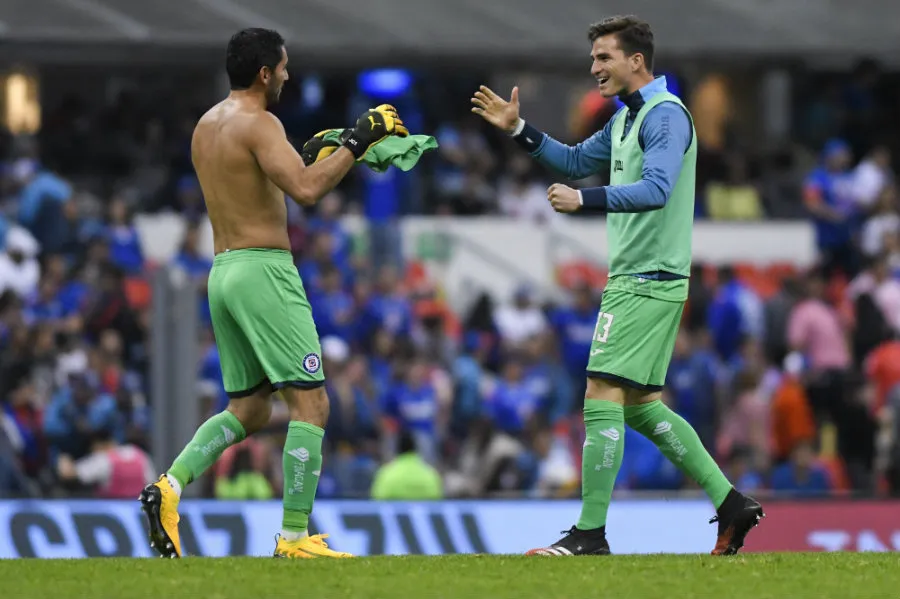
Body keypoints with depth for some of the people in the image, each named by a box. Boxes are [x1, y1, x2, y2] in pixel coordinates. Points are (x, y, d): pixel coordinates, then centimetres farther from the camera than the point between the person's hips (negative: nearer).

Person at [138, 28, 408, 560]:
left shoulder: (207, 126, 15)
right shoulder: (258, 124, -13)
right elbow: (305, 190, -26)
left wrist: (312, 156, 26)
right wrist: (355, 144, -18)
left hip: (223, 273, 9)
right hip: (264, 271, -9)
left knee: (249, 410, 16)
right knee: (311, 403, -4)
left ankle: (170, 486, -4)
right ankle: (295, 536, -7)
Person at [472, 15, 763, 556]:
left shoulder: (665, 116, -14)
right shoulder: (626, 118, 17)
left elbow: (655, 189, -28)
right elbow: (577, 161, 31)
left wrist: (584, 201, -37)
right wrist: (518, 130, 20)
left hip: (647, 282, -10)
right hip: (637, 278, 10)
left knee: (604, 397, -11)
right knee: (640, 405, 12)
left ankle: (590, 535, -10)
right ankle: (730, 502, 12)